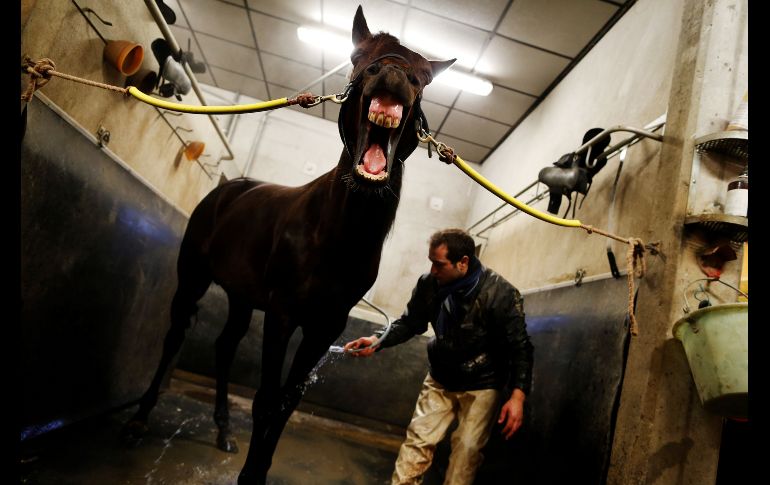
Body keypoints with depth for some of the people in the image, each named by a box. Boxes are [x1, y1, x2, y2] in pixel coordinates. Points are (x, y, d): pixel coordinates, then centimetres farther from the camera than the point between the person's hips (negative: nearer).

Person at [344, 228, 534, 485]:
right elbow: (409, 323, -1)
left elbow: (519, 347, -18)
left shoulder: (501, 295, -25)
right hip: (440, 379, 3)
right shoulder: (429, 284, -16)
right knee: (418, 438, 4)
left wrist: (517, 395, -27)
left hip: (481, 386, -3)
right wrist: (378, 340, -17)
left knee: (466, 450, -2)